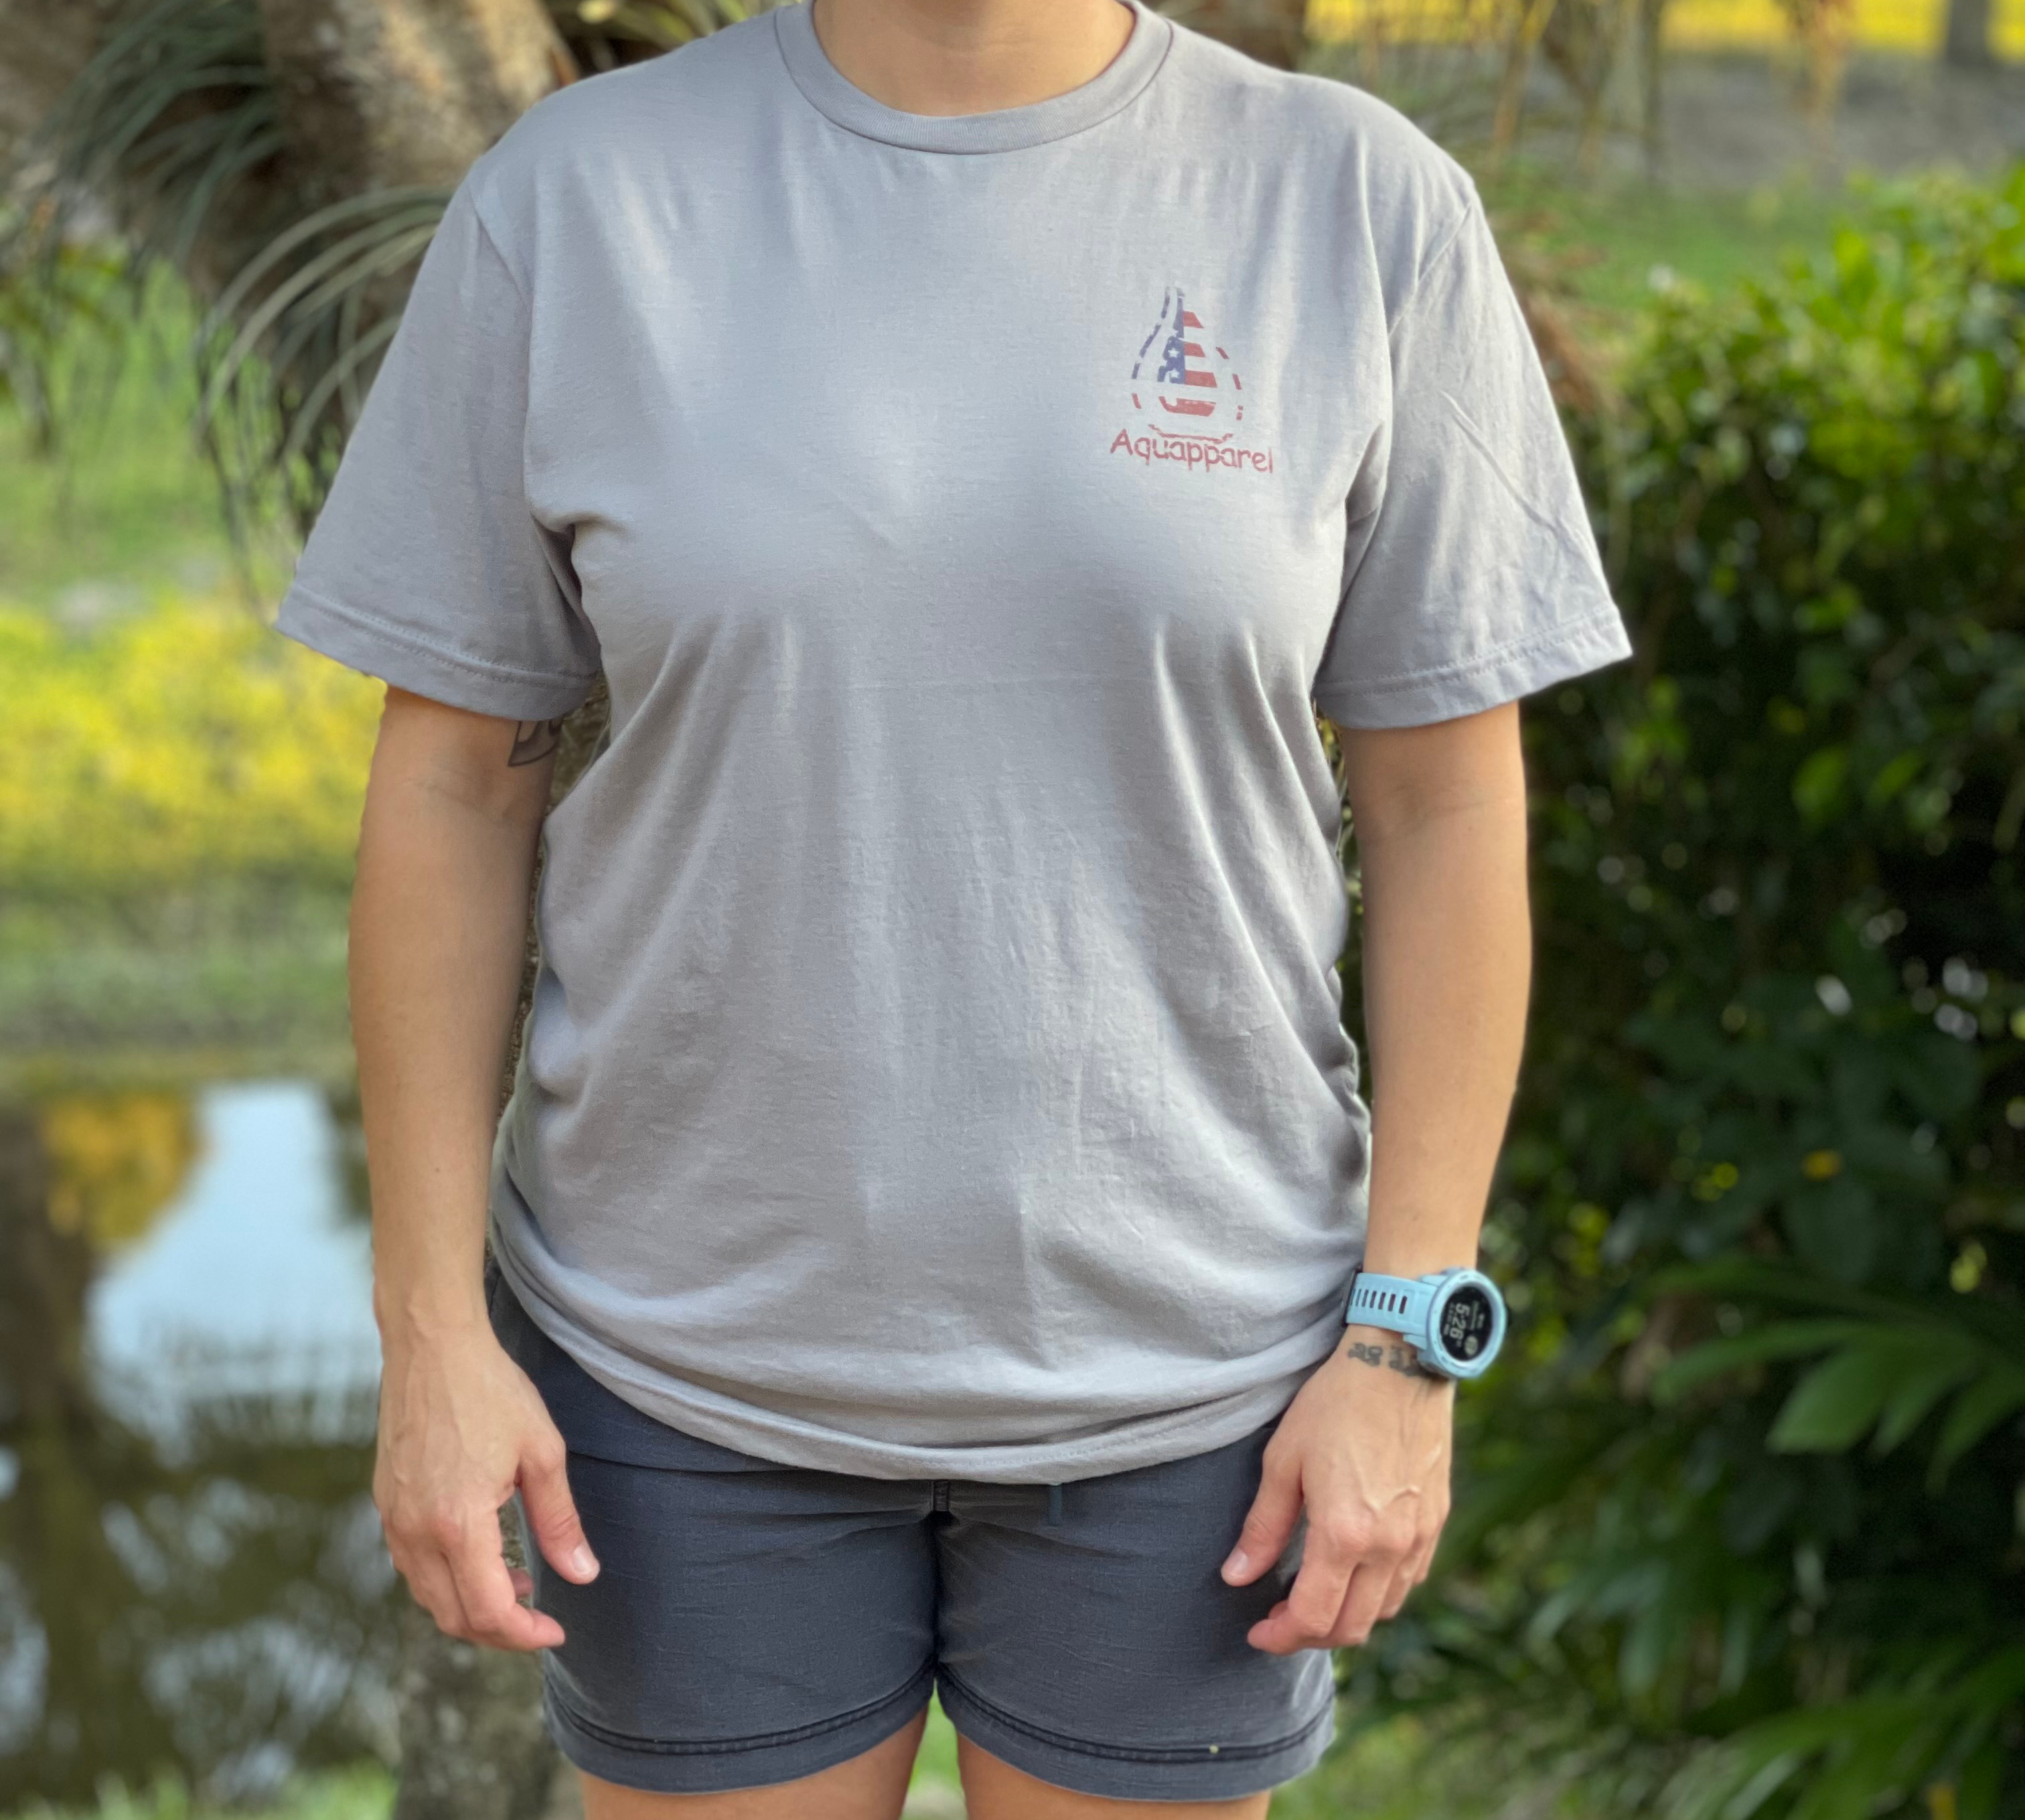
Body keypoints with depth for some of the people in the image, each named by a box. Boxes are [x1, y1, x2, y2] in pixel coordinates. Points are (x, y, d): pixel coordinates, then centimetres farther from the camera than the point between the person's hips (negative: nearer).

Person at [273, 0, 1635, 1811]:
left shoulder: (1360, 206, -9)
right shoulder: (574, 199, -8)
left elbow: (1450, 799, -5)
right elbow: (450, 782, -4)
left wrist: (1406, 1351, -8)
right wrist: (432, 1335, -6)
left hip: (1173, 1357, 0)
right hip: (693, 1339, 1)